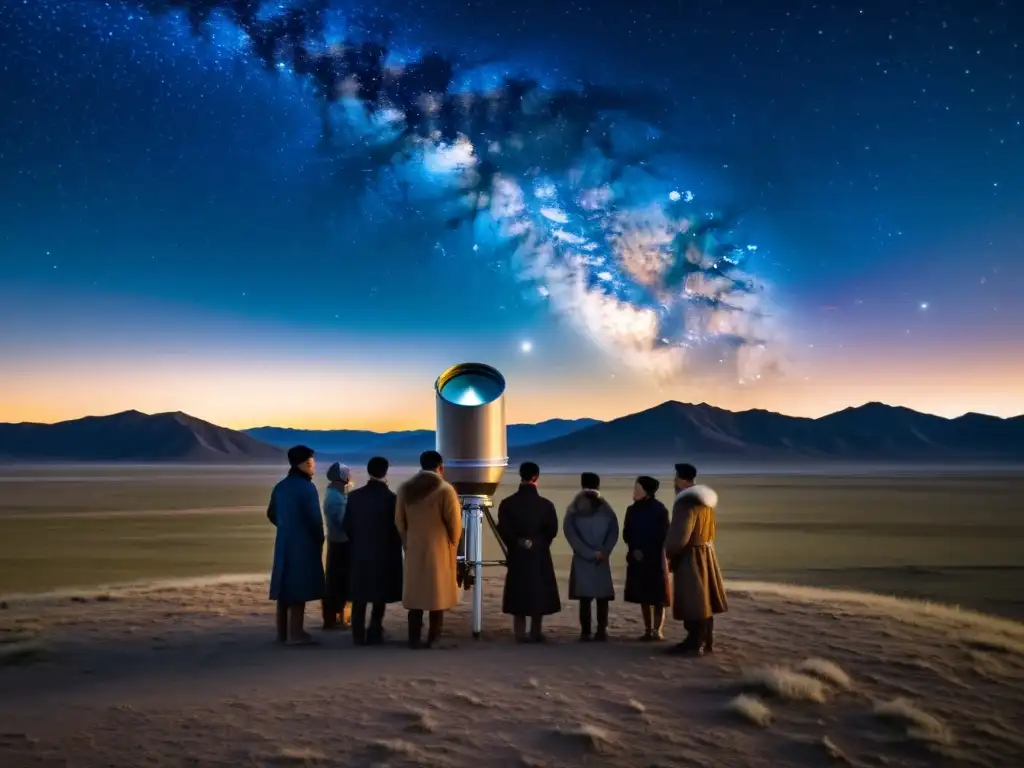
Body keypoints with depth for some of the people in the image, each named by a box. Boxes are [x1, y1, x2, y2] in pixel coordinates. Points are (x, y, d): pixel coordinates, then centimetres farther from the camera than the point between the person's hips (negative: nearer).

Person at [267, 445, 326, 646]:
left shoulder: (280, 486, 10)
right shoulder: (307, 487, -15)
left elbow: (272, 514, 17)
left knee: (285, 587, 12)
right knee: (299, 588, -4)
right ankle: (295, 633, -2)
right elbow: (314, 518, -16)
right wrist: (320, 540, -2)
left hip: (284, 542, 8)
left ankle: (283, 632, 18)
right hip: (303, 543, -8)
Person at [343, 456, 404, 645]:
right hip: (384, 553, -3)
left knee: (359, 597, 10)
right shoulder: (390, 497, -13)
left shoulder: (354, 495, -2)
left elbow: (347, 525, 2)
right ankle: (374, 634, 8)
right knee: (380, 596, 9)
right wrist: (395, 546, 10)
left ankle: (358, 635, 12)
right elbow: (397, 527, -9)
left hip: (360, 552, 3)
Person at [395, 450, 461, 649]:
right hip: (439, 551, -4)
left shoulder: (405, 488, 4)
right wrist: (452, 546, 6)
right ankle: (433, 640, 5)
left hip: (414, 551, 4)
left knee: (415, 595, 10)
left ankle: (414, 639, 11)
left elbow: (399, 521, 6)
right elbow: (454, 523, -8)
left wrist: (408, 544, 15)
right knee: (437, 597, 4)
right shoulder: (445, 489, -10)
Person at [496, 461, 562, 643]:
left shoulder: (507, 503, -5)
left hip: (517, 554, 1)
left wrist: (516, 543, 7)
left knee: (518, 591, 8)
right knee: (539, 591, 7)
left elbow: (503, 529, -8)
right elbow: (552, 530, -7)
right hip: (540, 555, -1)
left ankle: (520, 632, 8)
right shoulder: (546, 504, -8)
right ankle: (536, 632, 9)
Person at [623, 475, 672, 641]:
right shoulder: (632, 510, 7)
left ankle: (657, 630, -2)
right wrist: (634, 550, -7)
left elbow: (662, 536, -5)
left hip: (655, 559, -4)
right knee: (643, 597, 6)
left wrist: (645, 552, -8)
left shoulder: (659, 510, -6)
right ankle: (648, 630, 10)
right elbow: (627, 534, 9)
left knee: (658, 597, -3)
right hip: (637, 559, 4)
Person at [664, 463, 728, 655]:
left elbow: (680, 534, -20)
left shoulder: (686, 501, -19)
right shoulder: (704, 499, 12)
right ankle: (706, 641, 19)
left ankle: (694, 643, -1)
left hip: (690, 556, -10)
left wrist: (669, 552, -4)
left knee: (691, 600, -4)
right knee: (702, 599, 13)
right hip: (705, 553, 10)